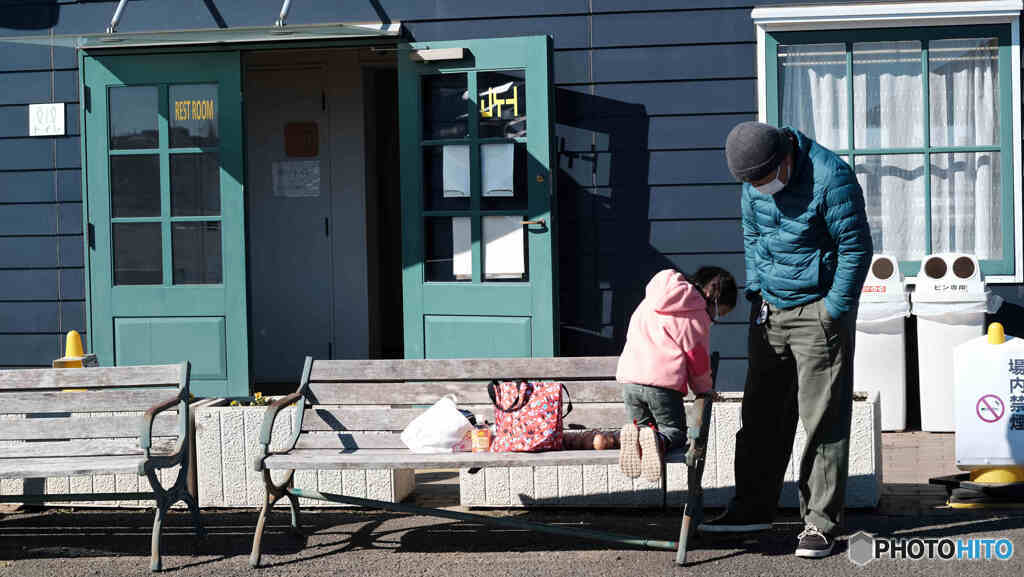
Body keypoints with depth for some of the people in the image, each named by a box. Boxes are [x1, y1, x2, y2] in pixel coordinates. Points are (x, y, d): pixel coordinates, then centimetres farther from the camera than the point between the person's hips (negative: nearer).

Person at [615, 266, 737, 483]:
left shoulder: (651, 299, 18)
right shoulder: (697, 316, -2)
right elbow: (697, 358, 1)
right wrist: (705, 390, 18)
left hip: (630, 377, 5)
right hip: (663, 382, -5)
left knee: (642, 425, 22)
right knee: (675, 433, 10)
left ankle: (635, 435, -15)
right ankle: (659, 441, -25)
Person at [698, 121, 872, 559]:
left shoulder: (830, 177, -19)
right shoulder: (754, 182, 2)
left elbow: (857, 247, -15)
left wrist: (834, 310, -13)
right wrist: (757, 291, 8)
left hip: (818, 311, -7)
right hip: (769, 310, 7)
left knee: (822, 420, -4)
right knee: (761, 412, 12)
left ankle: (820, 524, 1)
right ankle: (753, 506, 23)